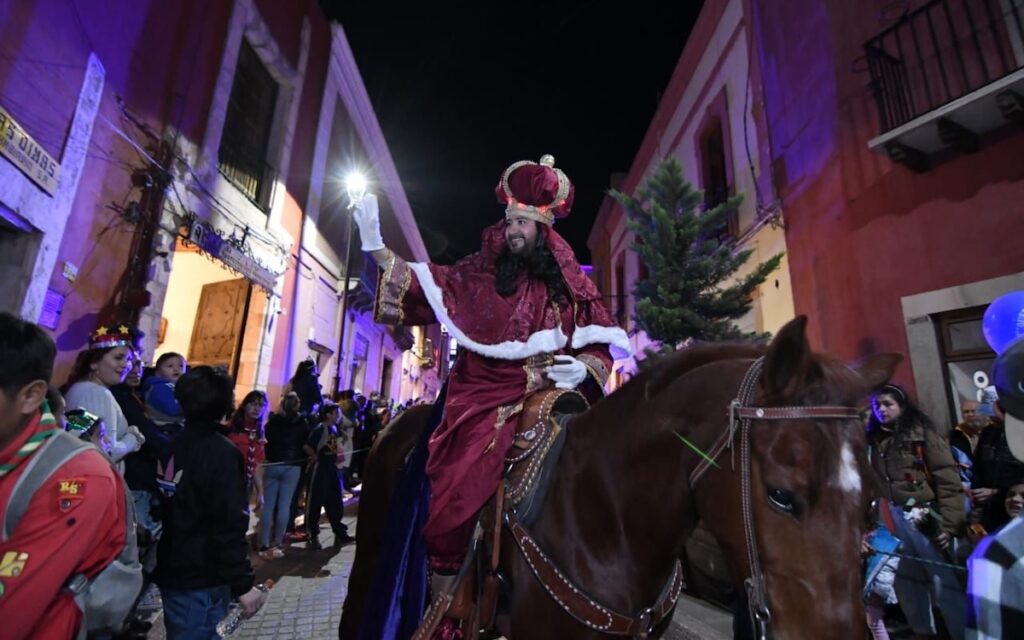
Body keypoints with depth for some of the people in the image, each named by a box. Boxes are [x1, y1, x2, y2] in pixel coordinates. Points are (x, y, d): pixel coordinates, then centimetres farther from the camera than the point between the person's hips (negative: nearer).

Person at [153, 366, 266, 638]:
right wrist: (243, 583, -19)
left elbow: (169, 508, 14)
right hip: (201, 580, -8)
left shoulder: (174, 446, 4)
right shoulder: (222, 452, -22)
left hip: (171, 571, 9)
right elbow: (230, 526, -25)